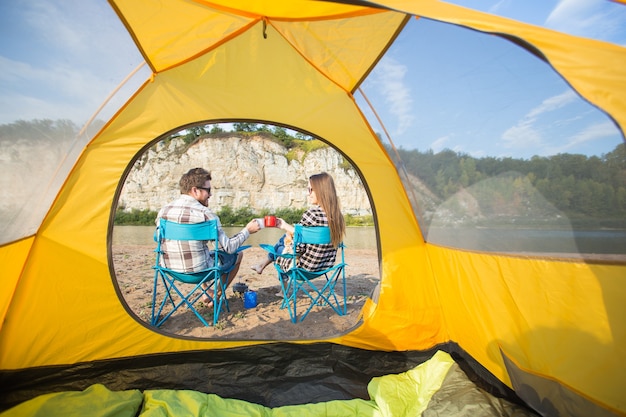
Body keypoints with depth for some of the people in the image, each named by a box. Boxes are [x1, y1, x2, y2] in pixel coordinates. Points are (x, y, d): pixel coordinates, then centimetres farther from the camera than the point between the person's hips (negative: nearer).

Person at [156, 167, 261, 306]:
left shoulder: (163, 210, -2)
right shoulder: (205, 213, -18)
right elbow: (229, 247, -16)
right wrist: (247, 230, 0)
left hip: (169, 268, 6)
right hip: (197, 270, -6)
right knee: (237, 254, 17)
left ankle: (206, 292, 34)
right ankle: (216, 297, 26)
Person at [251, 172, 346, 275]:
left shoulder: (311, 213, -25)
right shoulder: (337, 214, -2)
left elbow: (297, 248, -22)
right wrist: (285, 226, 15)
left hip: (305, 266, -7)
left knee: (277, 247, 21)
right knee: (286, 237, 25)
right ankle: (262, 265, 46)